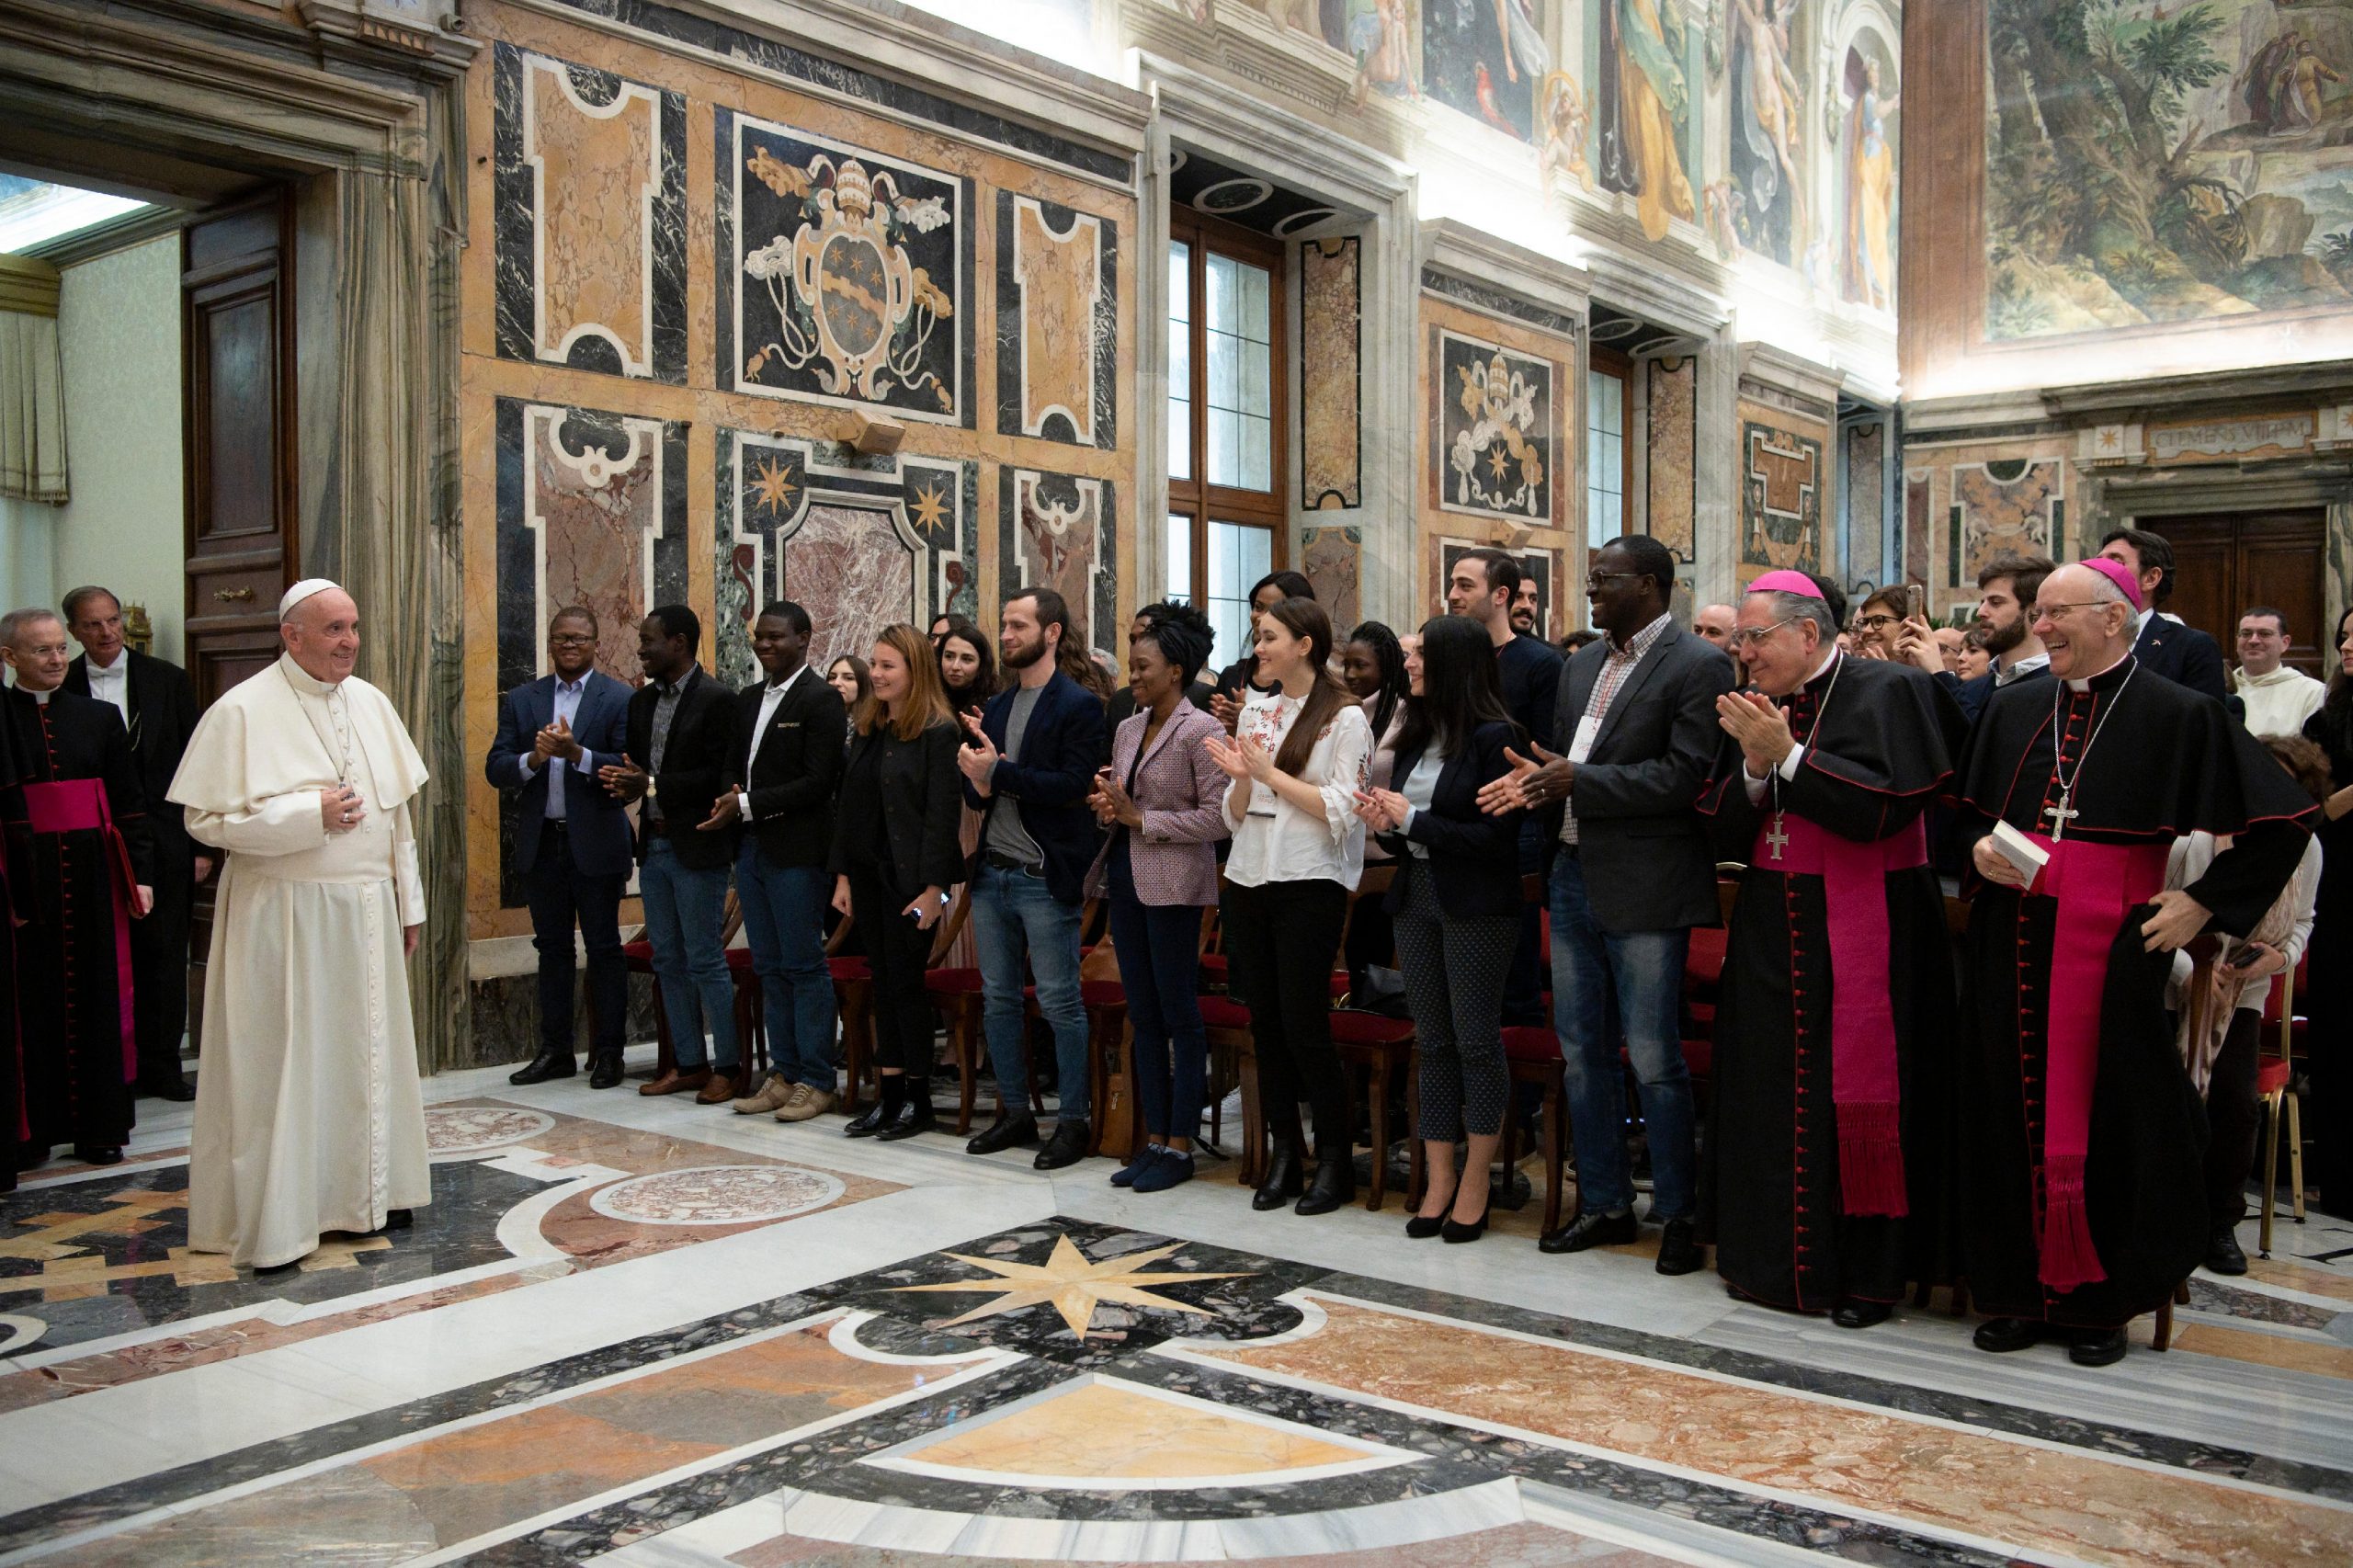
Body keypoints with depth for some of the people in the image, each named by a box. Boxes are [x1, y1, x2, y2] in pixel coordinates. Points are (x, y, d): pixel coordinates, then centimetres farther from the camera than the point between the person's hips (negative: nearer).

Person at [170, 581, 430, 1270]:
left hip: (367, 910, 6)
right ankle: (273, 1218, 9)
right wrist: (311, 814, -18)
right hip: (284, 915, -5)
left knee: (367, 1052, 11)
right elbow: (207, 820, -10)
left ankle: (365, 1192, 23)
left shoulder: (371, 703, 8)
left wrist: (409, 900, 14)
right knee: (283, 1061, -1)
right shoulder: (243, 710, -9)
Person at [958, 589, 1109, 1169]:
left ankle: (1073, 1121, 9)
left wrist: (999, 772, -19)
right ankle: (1014, 1111, 24)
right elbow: (976, 790, 15)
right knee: (999, 999, 13)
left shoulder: (1078, 705, -7)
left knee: (1060, 1003, -2)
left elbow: (1073, 784, -18)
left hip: (1046, 877, -7)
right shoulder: (996, 708, 15)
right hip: (993, 874, 7)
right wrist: (978, 787, -8)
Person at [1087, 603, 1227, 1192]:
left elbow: (1216, 817, -15)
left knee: (1179, 1015, 0)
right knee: (1142, 1014, 11)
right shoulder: (1127, 729, 13)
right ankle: (1153, 1139, 20)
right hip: (1125, 878, 8)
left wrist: (1141, 818, -16)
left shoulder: (1201, 732, -9)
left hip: (1173, 884, -8)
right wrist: (1108, 807, -2)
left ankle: (1180, 1146, 8)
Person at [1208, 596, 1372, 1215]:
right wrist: (1240, 776, -7)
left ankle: (1334, 1159, 10)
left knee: (1304, 1024, -5)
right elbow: (1236, 814, 14)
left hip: (1309, 886, -6)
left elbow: (1341, 811, -13)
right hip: (1248, 880, 6)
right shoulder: (1255, 712, 13)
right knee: (1264, 1023, 8)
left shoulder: (1345, 718, -5)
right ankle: (1285, 1155, 19)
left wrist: (1270, 772, -13)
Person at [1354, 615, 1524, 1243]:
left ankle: (1476, 1181, 14)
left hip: (1476, 908, -7)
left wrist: (1412, 819, -14)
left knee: (1476, 1040, 2)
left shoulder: (1494, 737, -11)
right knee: (1433, 1043, 10)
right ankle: (1439, 1181, 17)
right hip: (1416, 899, 7)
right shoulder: (1415, 738, 11)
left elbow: (1495, 836, -18)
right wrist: (1385, 823, -5)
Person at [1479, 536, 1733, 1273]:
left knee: (1653, 1058, -1)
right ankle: (1604, 1203, 26)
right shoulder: (1581, 666, 15)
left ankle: (1679, 1213, 15)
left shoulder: (1698, 665, -9)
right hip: (1574, 877, 8)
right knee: (1582, 1052, 13)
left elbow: (1687, 775, -18)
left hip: (1645, 888, -8)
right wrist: (1537, 782, -2)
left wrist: (1578, 781, -20)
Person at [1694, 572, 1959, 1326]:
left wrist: (1789, 755, -18)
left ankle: (1868, 1272, 13)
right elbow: (1723, 834, 7)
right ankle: (1775, 1258, 21)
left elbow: (1884, 806, -17)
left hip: (1862, 939, -5)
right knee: (1770, 1095, 7)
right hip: (1771, 935, 5)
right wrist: (1754, 768, -11)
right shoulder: (1752, 705, 9)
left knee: (1857, 1098, -1)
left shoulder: (1886, 691, -6)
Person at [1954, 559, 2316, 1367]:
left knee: (2102, 1116, 2)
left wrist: (2205, 903, -7)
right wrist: (1980, 847, 0)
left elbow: (2283, 819, -4)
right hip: (2013, 943, 4)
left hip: (2111, 944, -4)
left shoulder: (2181, 715, -4)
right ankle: (2027, 1289, 18)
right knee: (2016, 1112, 6)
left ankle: (2100, 1299, 17)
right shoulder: (2011, 709, 10)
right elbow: (1970, 809, 21)